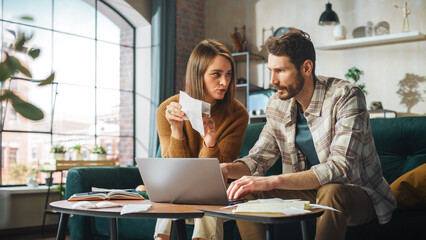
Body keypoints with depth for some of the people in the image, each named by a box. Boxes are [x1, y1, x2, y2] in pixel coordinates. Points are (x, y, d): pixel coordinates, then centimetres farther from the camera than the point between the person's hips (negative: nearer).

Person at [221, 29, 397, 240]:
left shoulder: (345, 97, -21)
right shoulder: (277, 105, -1)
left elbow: (341, 167, -32)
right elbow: (258, 158, 5)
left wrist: (272, 181, -40)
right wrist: (227, 169, -18)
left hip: (356, 193, -5)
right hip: (310, 191, 5)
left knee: (330, 192, -38)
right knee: (244, 194, -12)